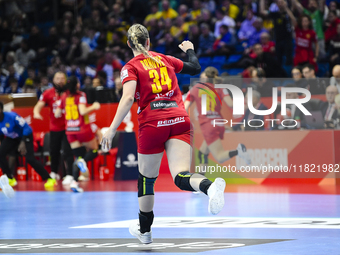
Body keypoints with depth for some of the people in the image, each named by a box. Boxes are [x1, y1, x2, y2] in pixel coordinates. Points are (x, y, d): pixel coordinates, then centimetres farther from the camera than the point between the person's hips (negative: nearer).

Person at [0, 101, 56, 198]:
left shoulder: (12, 117, -31)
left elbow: (26, 128, -26)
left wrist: (23, 143, -32)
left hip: (25, 135, -6)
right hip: (11, 138, 6)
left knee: (29, 158, -21)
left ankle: (49, 179, -10)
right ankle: (10, 178, 2)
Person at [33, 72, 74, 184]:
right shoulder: (48, 93, 2)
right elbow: (39, 106, -2)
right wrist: (36, 113, -25)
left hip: (67, 127, -2)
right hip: (54, 128, 2)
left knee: (67, 152, -11)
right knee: (54, 151, 10)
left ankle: (69, 175, -8)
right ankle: (54, 173, 29)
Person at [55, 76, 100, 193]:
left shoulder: (64, 97, 6)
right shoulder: (80, 95, -8)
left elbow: (57, 114, 8)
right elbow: (83, 111, -20)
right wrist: (94, 107, -6)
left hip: (70, 131, 5)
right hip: (82, 128, -5)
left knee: (78, 156, 8)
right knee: (94, 151, 11)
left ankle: (74, 182, -13)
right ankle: (83, 161, -24)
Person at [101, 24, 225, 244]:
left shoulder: (131, 67, 4)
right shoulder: (164, 59, 18)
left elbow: (128, 98, -13)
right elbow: (195, 68, 31)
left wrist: (112, 129, -16)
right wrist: (190, 50, 52)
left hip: (152, 123, -3)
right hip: (180, 120, 3)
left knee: (147, 178, 17)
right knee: (181, 176, -12)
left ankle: (145, 230, 32)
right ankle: (210, 186, -47)